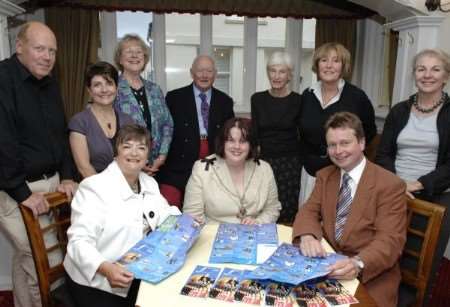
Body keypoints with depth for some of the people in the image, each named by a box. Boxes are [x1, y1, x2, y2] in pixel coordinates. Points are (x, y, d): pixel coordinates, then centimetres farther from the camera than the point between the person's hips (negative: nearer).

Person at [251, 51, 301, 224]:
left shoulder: (298, 101, -1)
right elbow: (254, 134, 6)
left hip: (290, 164, -1)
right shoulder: (257, 99, 4)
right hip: (264, 162, 2)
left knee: (287, 214, 0)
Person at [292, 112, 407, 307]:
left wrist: (358, 264, -35)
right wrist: (307, 236, -22)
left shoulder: (390, 185, -11)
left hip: (371, 274, -3)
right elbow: (309, 211, 1)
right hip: (328, 263, 4)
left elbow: (390, 240, -16)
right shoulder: (324, 176, 7)